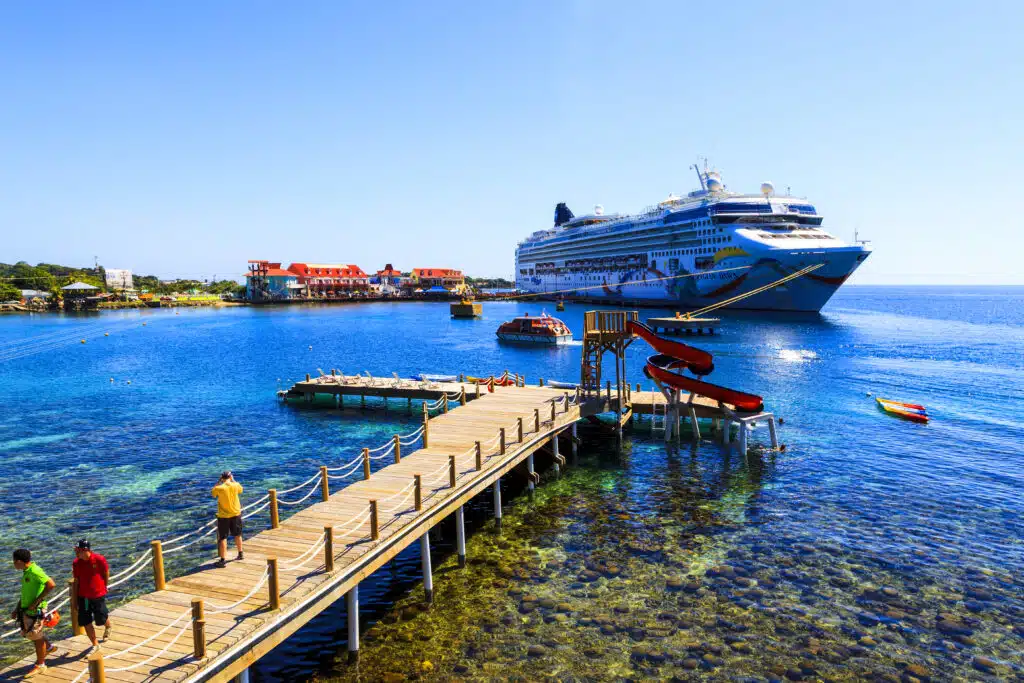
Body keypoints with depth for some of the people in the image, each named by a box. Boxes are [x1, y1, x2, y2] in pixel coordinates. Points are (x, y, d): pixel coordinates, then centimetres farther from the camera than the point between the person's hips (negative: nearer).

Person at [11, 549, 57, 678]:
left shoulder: (35, 571, -22)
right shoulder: (26, 572, 9)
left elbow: (51, 585, -31)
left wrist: (36, 602, -25)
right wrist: (17, 609, 18)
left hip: (35, 610, -9)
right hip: (25, 609, 9)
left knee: (37, 637, 3)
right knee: (27, 633, 22)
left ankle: (40, 665, 18)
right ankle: (49, 647, 41)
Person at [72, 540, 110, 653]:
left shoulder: (99, 559, -17)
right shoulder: (76, 563, -6)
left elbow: (106, 573, -2)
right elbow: (76, 581, 3)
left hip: (98, 595, -3)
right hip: (83, 597, 3)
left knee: (101, 619, 8)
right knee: (86, 623, 4)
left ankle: (108, 627, 45)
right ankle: (95, 645, 21)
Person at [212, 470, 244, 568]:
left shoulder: (219, 488, -17)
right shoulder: (235, 485, -10)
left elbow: (213, 493, 5)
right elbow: (240, 489, 13)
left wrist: (219, 481, 5)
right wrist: (233, 480, 17)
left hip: (223, 516, -3)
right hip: (236, 514, 4)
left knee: (223, 538, 3)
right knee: (237, 535, 21)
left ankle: (223, 560, 2)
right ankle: (241, 554, 35)